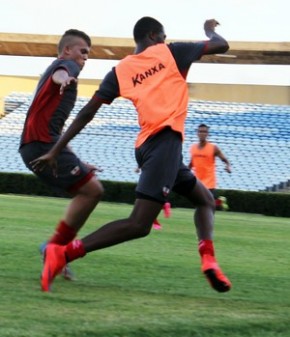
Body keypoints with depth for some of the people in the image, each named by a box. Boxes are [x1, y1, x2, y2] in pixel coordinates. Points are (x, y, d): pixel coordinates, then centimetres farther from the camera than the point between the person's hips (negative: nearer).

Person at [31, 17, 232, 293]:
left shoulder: (120, 70, 16)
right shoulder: (170, 53, 7)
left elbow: (87, 112, 8)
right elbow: (222, 45, 16)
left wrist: (56, 151, 10)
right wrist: (210, 30, 39)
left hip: (147, 145, 7)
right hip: (165, 141, -7)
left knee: (205, 200, 23)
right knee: (139, 224, -16)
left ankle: (208, 261, 1)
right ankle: (63, 253, -25)